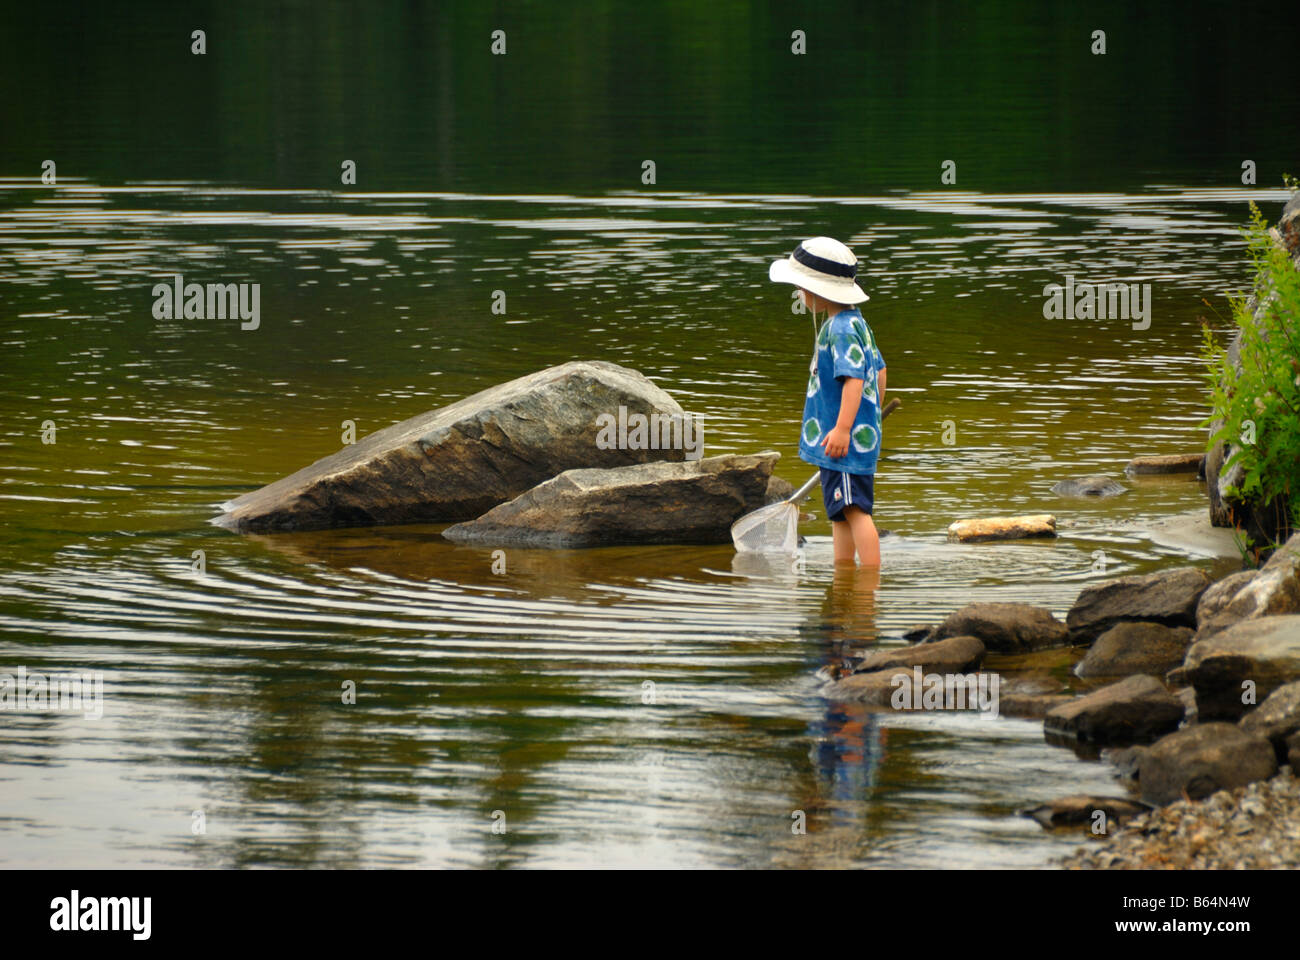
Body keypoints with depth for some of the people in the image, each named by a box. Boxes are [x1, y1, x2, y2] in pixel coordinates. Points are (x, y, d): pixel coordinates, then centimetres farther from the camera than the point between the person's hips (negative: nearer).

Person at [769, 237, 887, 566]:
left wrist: (843, 428, -31)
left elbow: (854, 378, -27)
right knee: (840, 513, 17)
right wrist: (873, 417, 31)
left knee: (855, 510, -13)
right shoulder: (855, 322, 14)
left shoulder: (841, 330, -18)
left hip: (846, 440, -11)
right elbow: (879, 372, 22)